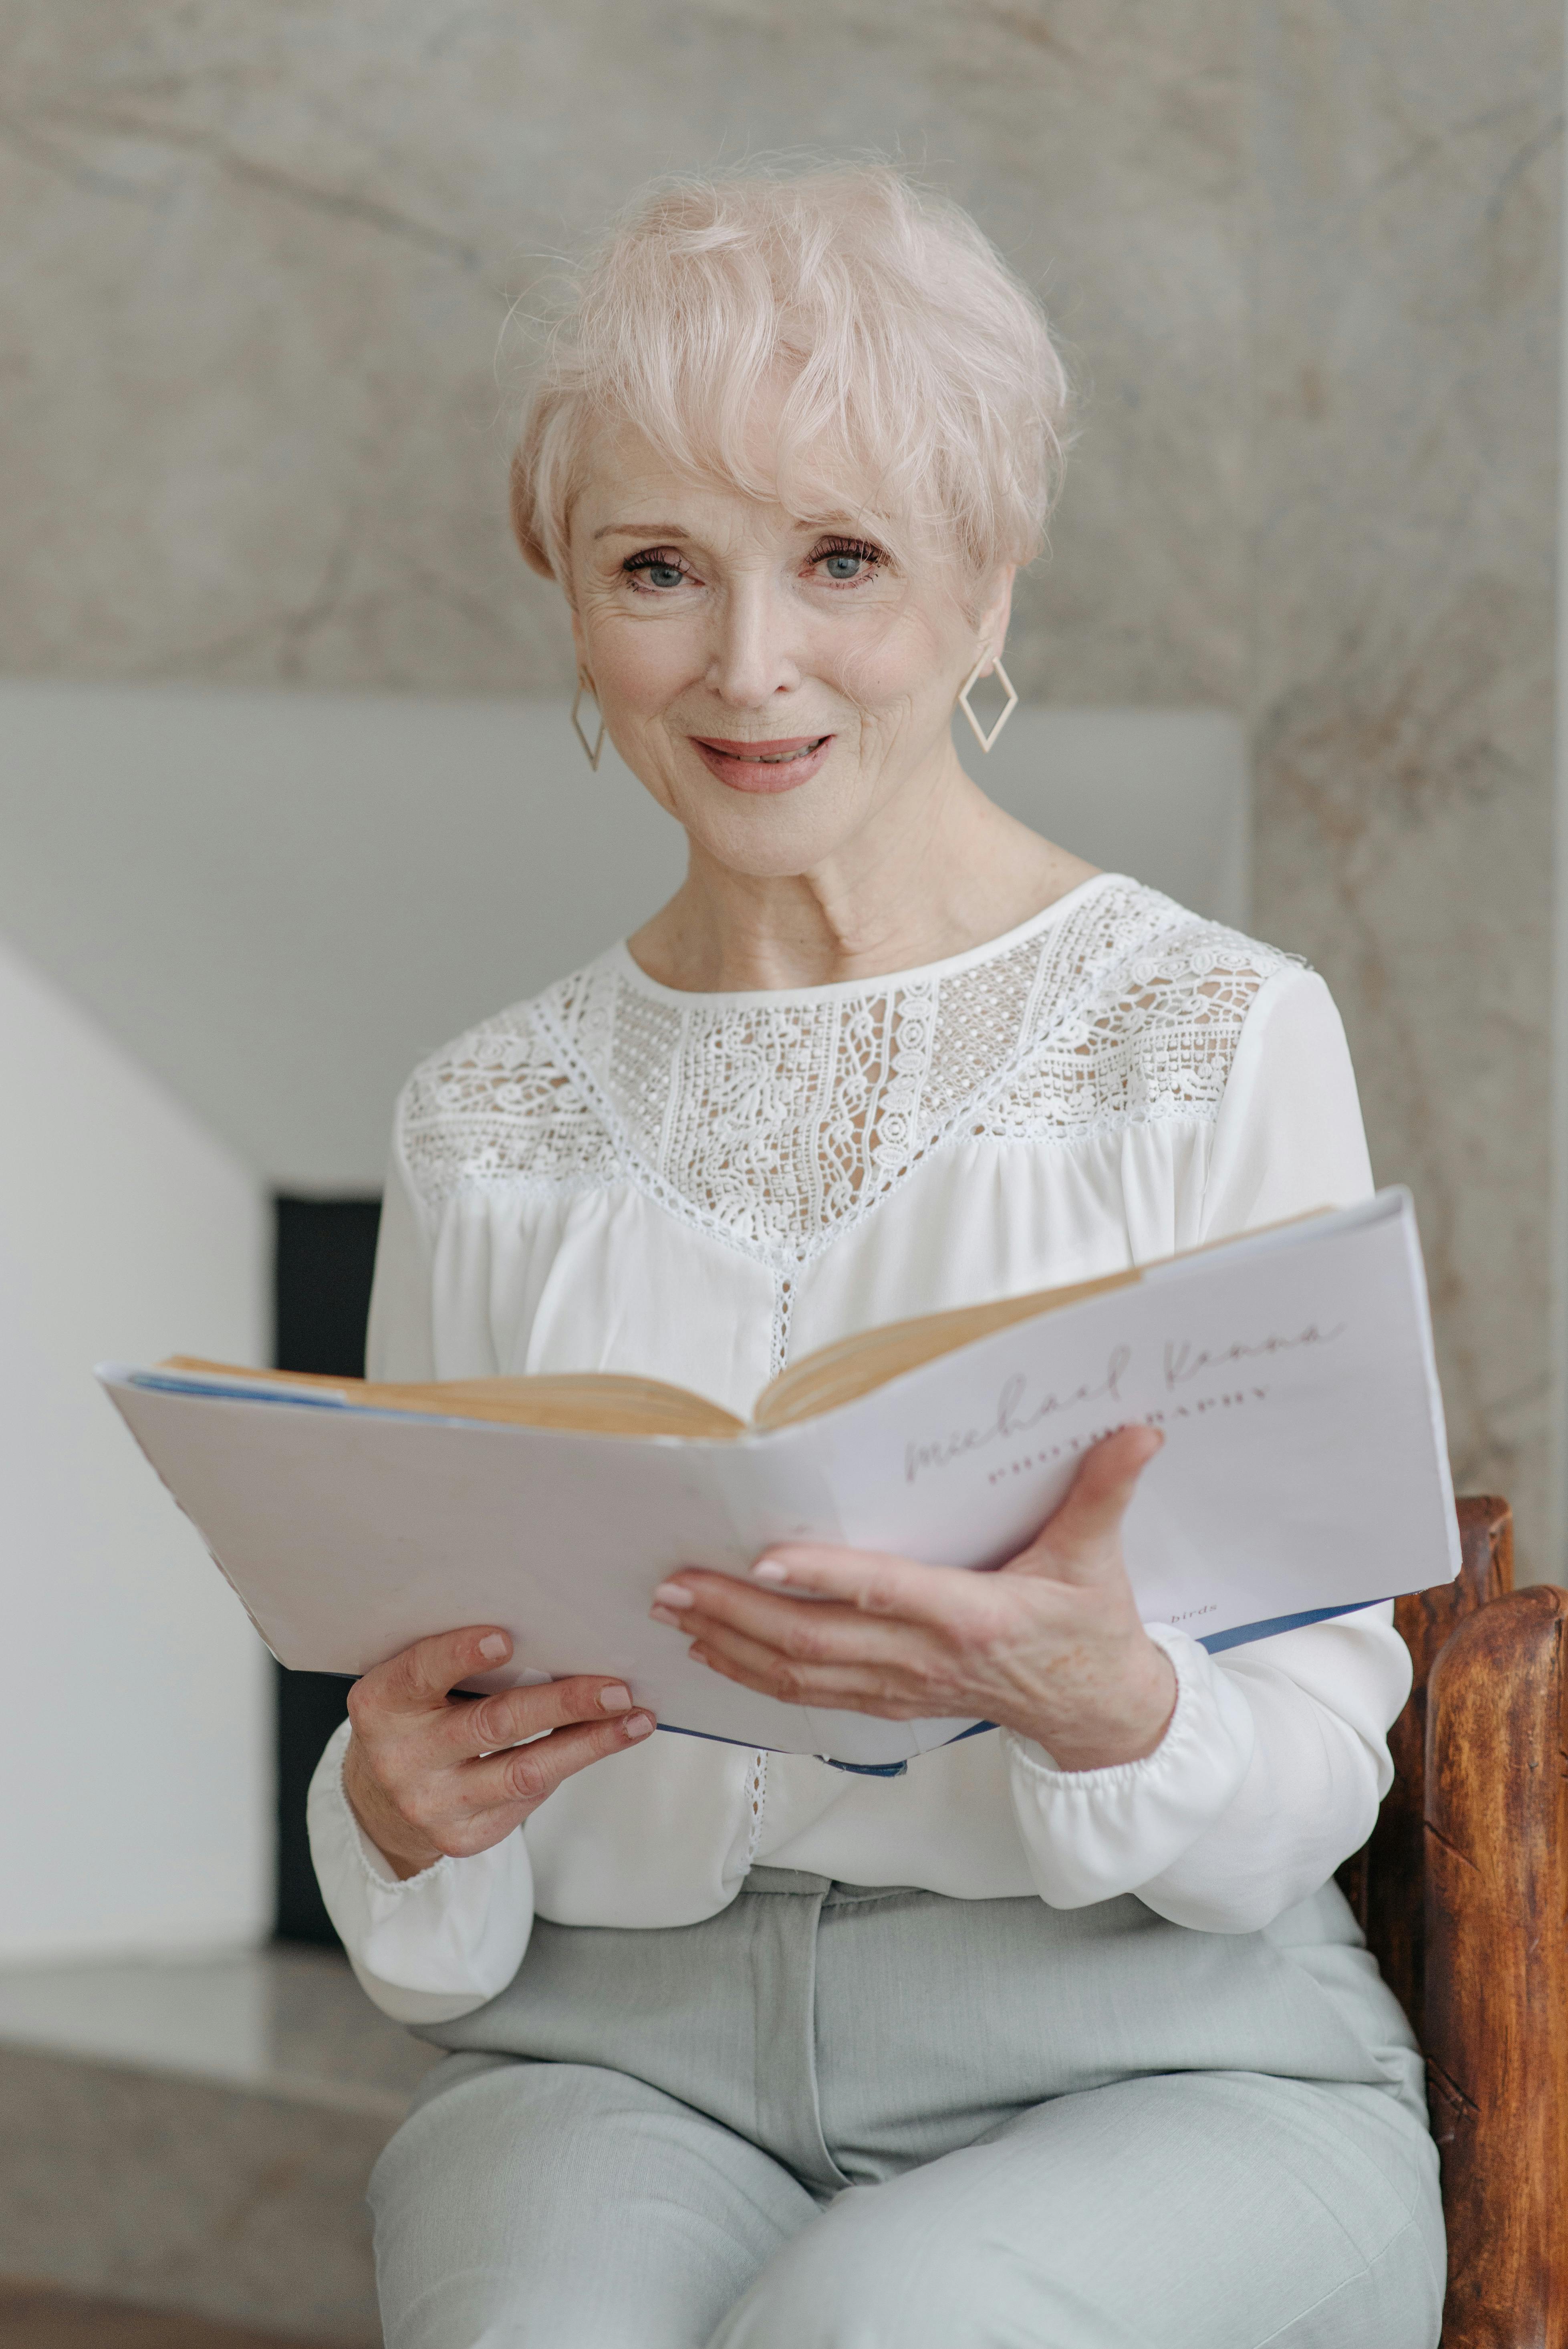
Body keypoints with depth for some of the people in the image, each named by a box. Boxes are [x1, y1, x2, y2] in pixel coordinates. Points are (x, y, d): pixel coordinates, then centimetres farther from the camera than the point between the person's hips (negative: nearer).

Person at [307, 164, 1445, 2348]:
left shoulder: (1215, 1040, 1)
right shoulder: (489, 1124, 11)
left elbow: (1316, 1780, -1)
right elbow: (443, 1942, 12)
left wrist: (1096, 1699, -24)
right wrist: (405, 1814, -12)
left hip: (1145, 2068, -2)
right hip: (626, 2055, 2)